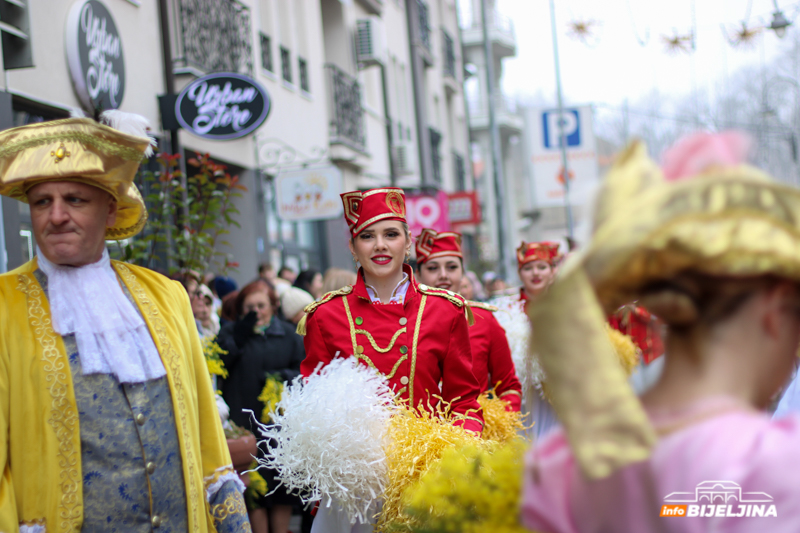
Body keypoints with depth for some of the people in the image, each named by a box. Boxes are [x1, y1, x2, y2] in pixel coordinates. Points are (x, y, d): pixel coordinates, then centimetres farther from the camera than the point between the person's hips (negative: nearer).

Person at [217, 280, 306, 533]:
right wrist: (238, 337, -14)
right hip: (245, 424, -1)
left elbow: (303, 370, 6)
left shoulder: (288, 333, 11)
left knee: (282, 492, 5)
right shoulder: (231, 332, 9)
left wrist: (283, 377, -13)